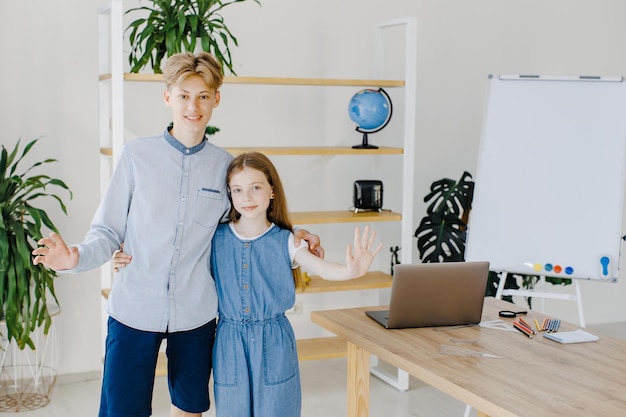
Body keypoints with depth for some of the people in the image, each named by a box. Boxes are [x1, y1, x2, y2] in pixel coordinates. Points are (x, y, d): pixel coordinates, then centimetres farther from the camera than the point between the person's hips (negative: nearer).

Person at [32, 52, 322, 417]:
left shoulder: (225, 166, 3)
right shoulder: (137, 155, -3)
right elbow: (108, 232, -2)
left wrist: (291, 236, 0)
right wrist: (76, 257, -22)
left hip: (195, 314, 2)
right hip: (134, 309, -2)